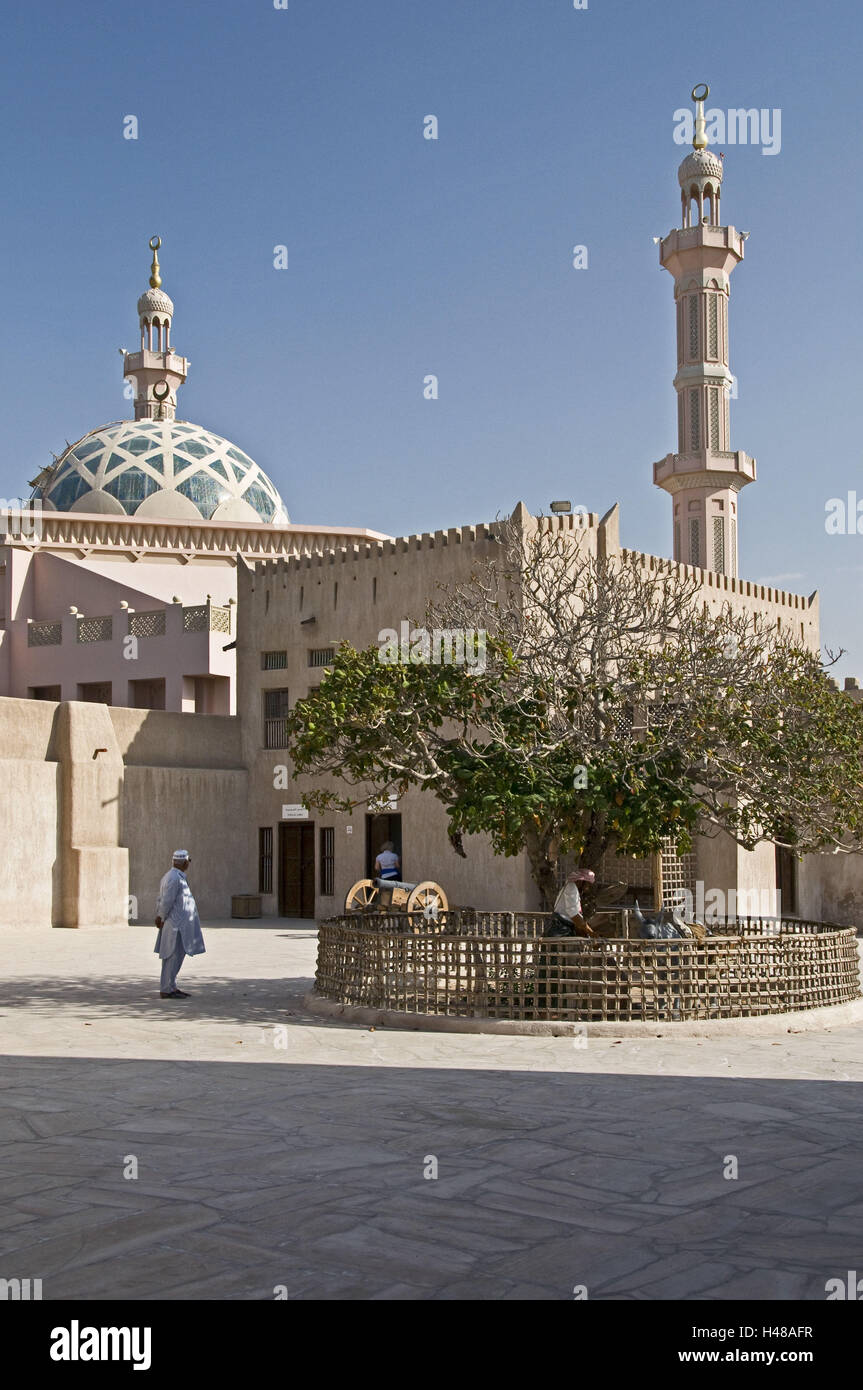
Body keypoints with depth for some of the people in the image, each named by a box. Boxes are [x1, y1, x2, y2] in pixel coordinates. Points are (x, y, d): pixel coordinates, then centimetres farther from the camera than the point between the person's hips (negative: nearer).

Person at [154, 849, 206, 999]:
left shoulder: (172, 876, 15)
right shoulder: (175, 878, -18)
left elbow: (162, 900, 16)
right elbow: (166, 901, -19)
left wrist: (159, 917, 10)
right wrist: (162, 918, -6)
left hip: (179, 925, 10)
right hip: (176, 924, -10)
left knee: (174, 957, 14)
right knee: (173, 957, -6)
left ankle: (171, 987, 20)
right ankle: (166, 990, -3)